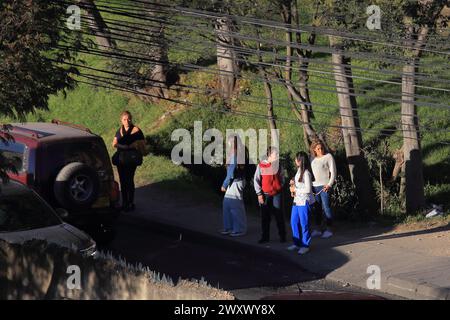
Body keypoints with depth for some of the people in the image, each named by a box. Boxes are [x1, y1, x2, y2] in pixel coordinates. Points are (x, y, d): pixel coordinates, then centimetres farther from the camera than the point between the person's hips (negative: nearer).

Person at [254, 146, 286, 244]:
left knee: (279, 215, 0)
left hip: (277, 194, 1)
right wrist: (259, 194, -5)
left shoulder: (278, 165, 4)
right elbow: (256, 180, -2)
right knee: (265, 217, 5)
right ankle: (265, 237, 13)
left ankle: (282, 236, 9)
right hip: (265, 195, -1)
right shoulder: (261, 166, -5)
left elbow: (281, 177, 16)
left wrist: (281, 186, 3)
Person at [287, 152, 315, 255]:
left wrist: (295, 190, -13)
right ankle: (297, 243, 23)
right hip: (297, 201, 9)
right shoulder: (299, 171, 12)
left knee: (304, 224, -1)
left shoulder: (306, 173, -16)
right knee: (294, 222, 12)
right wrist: (293, 183, 4)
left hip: (304, 202, -9)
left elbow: (308, 189, -20)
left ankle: (305, 245, 7)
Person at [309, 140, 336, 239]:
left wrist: (329, 184, -11)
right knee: (317, 208, 7)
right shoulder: (313, 158, 13)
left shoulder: (328, 157, -2)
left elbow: (333, 172, -3)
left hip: (324, 186, -5)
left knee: (326, 207, -7)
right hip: (314, 186, 5)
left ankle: (328, 229, -2)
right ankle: (318, 229, 13)